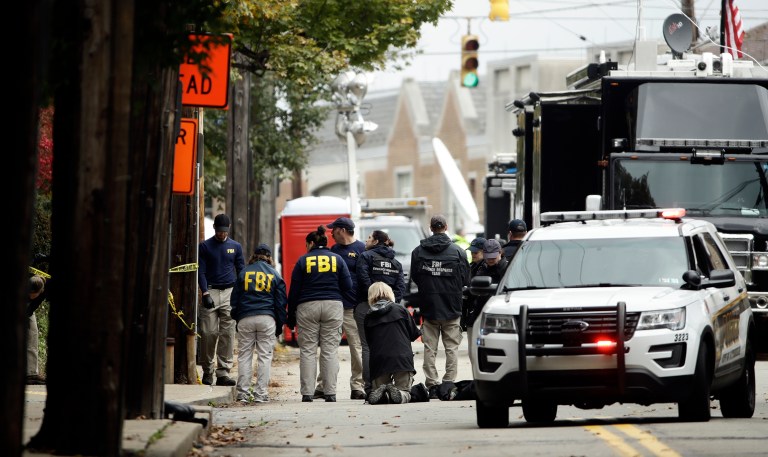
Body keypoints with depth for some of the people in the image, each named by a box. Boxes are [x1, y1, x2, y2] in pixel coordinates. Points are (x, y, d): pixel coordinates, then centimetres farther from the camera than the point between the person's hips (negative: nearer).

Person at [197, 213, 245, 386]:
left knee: (227, 333, -5)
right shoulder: (205, 246, 5)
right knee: (208, 333, -5)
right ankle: (207, 371, 4)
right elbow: (201, 271, 1)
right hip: (211, 292, -2)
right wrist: (206, 294, -10)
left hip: (230, 293, 2)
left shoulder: (235, 247, 12)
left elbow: (241, 271, 14)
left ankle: (223, 372, -6)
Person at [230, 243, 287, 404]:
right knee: (264, 356, 1)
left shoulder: (244, 273, 11)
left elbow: (235, 299, 12)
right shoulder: (274, 275, 9)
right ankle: (261, 394, -4)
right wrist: (279, 324, 13)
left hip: (245, 318, 1)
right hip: (267, 318, -1)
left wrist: (236, 319, 18)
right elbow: (281, 302, 8)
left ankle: (243, 393, -1)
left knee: (244, 356, 4)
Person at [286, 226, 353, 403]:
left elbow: (294, 291, 3)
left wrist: (291, 316, 9)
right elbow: (347, 285, 4)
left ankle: (307, 393, -3)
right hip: (333, 306, 1)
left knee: (307, 350, 2)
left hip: (307, 308, -1)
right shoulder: (337, 259, 6)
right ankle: (330, 392, -4)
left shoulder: (303, 261, 3)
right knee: (330, 350, 2)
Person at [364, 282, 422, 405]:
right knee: (404, 392, 10)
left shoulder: (368, 317, 9)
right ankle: (397, 393, -25)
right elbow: (414, 334, 11)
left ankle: (379, 391, -21)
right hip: (402, 357, -1)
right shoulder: (400, 309, 6)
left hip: (378, 360, 1)